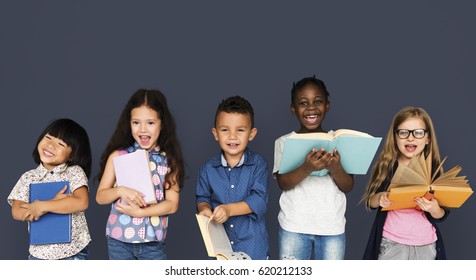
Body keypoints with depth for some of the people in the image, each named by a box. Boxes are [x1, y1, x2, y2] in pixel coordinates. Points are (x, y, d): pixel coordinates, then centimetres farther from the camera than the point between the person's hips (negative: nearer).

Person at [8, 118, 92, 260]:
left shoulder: (75, 172, -6)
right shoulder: (28, 177, 2)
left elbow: (82, 203, -21)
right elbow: (17, 212, -8)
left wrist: (42, 206, -21)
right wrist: (55, 201, -20)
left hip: (74, 249, -2)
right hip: (40, 251, 3)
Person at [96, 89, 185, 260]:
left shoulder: (169, 160, -3)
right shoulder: (118, 156, -2)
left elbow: (172, 204, -6)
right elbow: (100, 196, 0)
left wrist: (139, 212, -17)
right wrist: (120, 191, -20)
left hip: (153, 241, 0)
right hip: (119, 240, 0)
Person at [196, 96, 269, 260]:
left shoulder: (258, 164, -8)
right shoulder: (208, 169, 0)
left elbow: (260, 200, -15)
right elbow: (202, 197, 7)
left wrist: (229, 209, -26)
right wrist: (204, 208, -16)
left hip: (252, 242, -2)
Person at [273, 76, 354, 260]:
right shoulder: (284, 142, 0)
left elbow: (348, 186, 0)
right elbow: (283, 183, -11)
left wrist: (335, 168, -22)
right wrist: (307, 168, -29)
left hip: (332, 228, 1)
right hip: (294, 227, -1)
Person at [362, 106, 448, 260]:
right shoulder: (385, 165, -5)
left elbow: (442, 216, 0)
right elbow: (370, 202, 2)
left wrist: (434, 209, -22)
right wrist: (379, 198, -20)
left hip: (425, 245, 1)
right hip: (391, 243, -1)